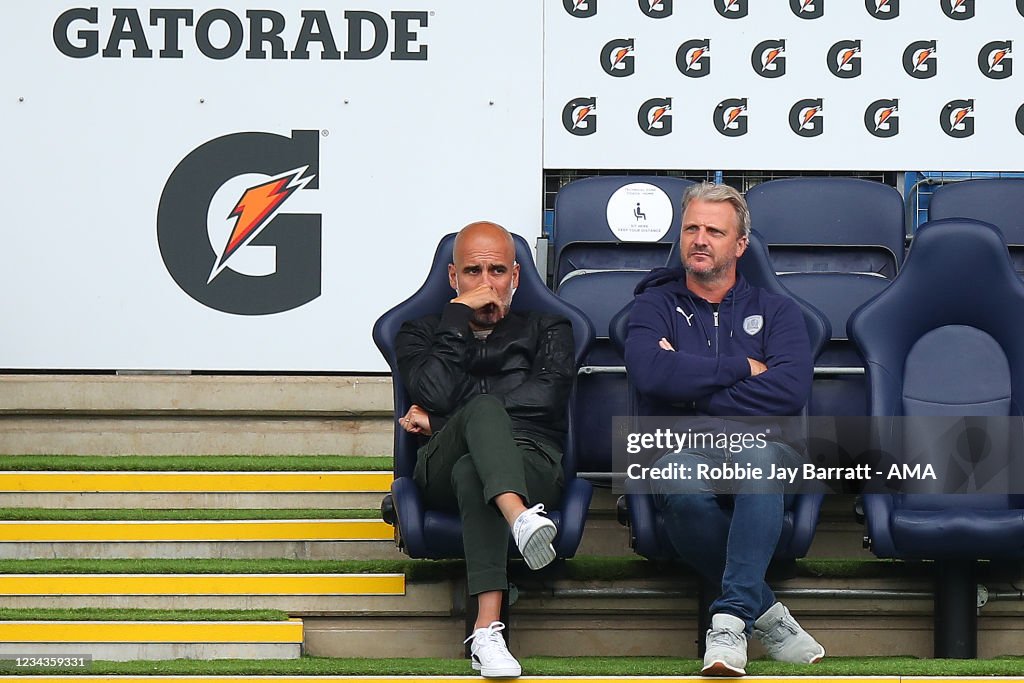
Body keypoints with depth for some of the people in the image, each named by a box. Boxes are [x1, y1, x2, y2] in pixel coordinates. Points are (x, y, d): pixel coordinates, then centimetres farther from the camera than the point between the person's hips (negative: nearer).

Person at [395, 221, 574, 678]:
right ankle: (521, 519, -69)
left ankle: (487, 633, -56)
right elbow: (435, 393, 3)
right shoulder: (422, 335, 29)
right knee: (484, 408, -37)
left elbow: (546, 396, 3)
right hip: (442, 470, 0)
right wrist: (458, 315, 8)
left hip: (531, 461, 0)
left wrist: (444, 418, 3)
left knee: (472, 473, -39)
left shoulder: (547, 331, 27)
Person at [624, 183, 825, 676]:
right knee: (679, 481, -39)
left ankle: (732, 619, -41)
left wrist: (694, 391, -5)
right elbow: (649, 373, -6)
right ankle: (765, 615, -25)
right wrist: (741, 369, -1)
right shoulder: (656, 306, 19)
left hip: (759, 448, 0)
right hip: (681, 452, 0)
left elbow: (790, 390, -3)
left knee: (759, 455, -39)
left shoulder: (774, 312, 19)